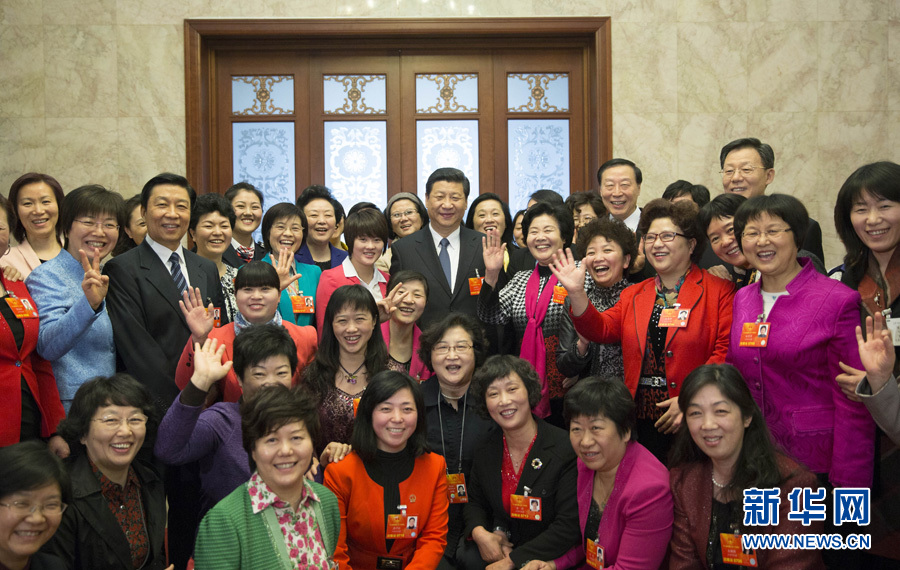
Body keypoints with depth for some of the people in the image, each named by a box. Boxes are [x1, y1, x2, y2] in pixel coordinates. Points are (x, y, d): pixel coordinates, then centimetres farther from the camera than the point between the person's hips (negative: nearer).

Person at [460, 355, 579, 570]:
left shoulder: (567, 449, -16)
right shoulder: (485, 450, 2)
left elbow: (569, 527, -19)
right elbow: (474, 503, 13)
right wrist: (480, 534, -10)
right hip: (497, 546, 5)